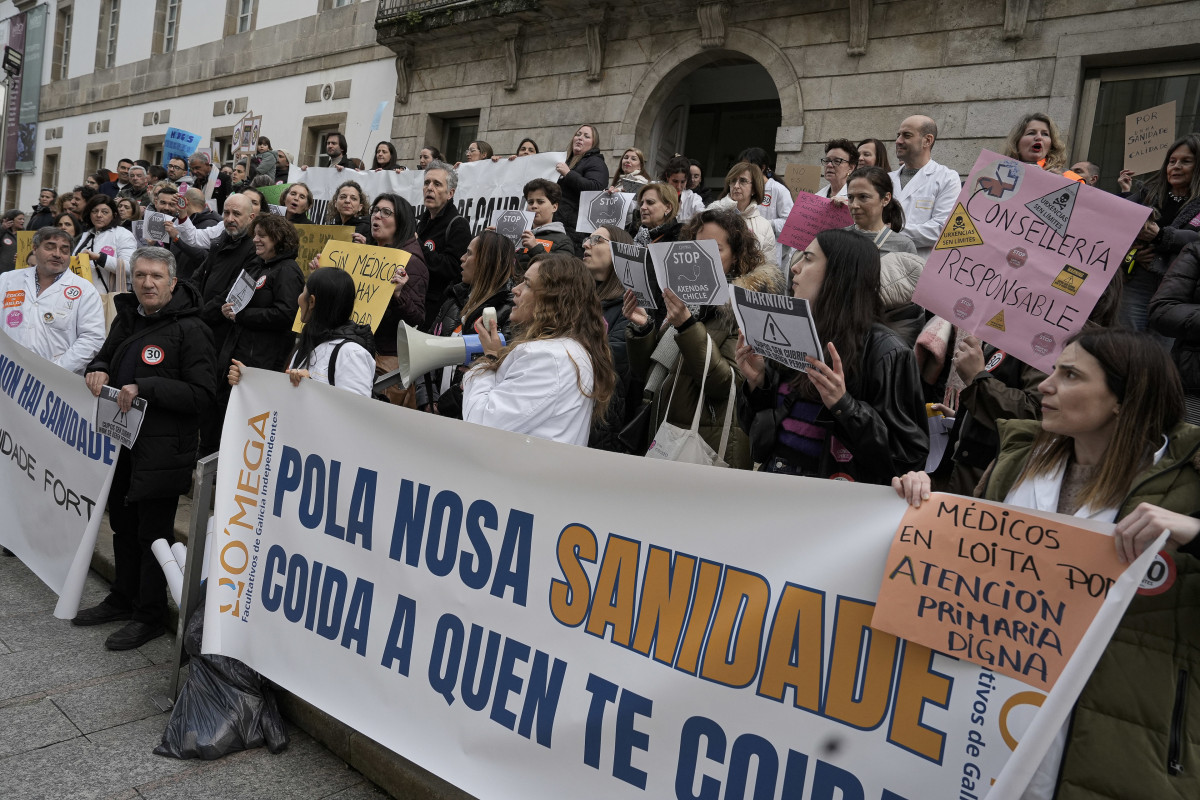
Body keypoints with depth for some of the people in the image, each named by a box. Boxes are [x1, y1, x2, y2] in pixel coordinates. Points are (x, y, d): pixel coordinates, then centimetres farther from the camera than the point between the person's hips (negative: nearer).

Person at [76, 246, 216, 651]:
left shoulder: (190, 329, -14)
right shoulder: (127, 318, 10)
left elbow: (201, 395, -18)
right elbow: (106, 357, 24)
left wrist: (145, 389, -25)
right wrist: (97, 370, 1)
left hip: (163, 448, -8)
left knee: (153, 533, 2)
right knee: (123, 523, 20)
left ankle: (150, 616, 17)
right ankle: (124, 598, 38)